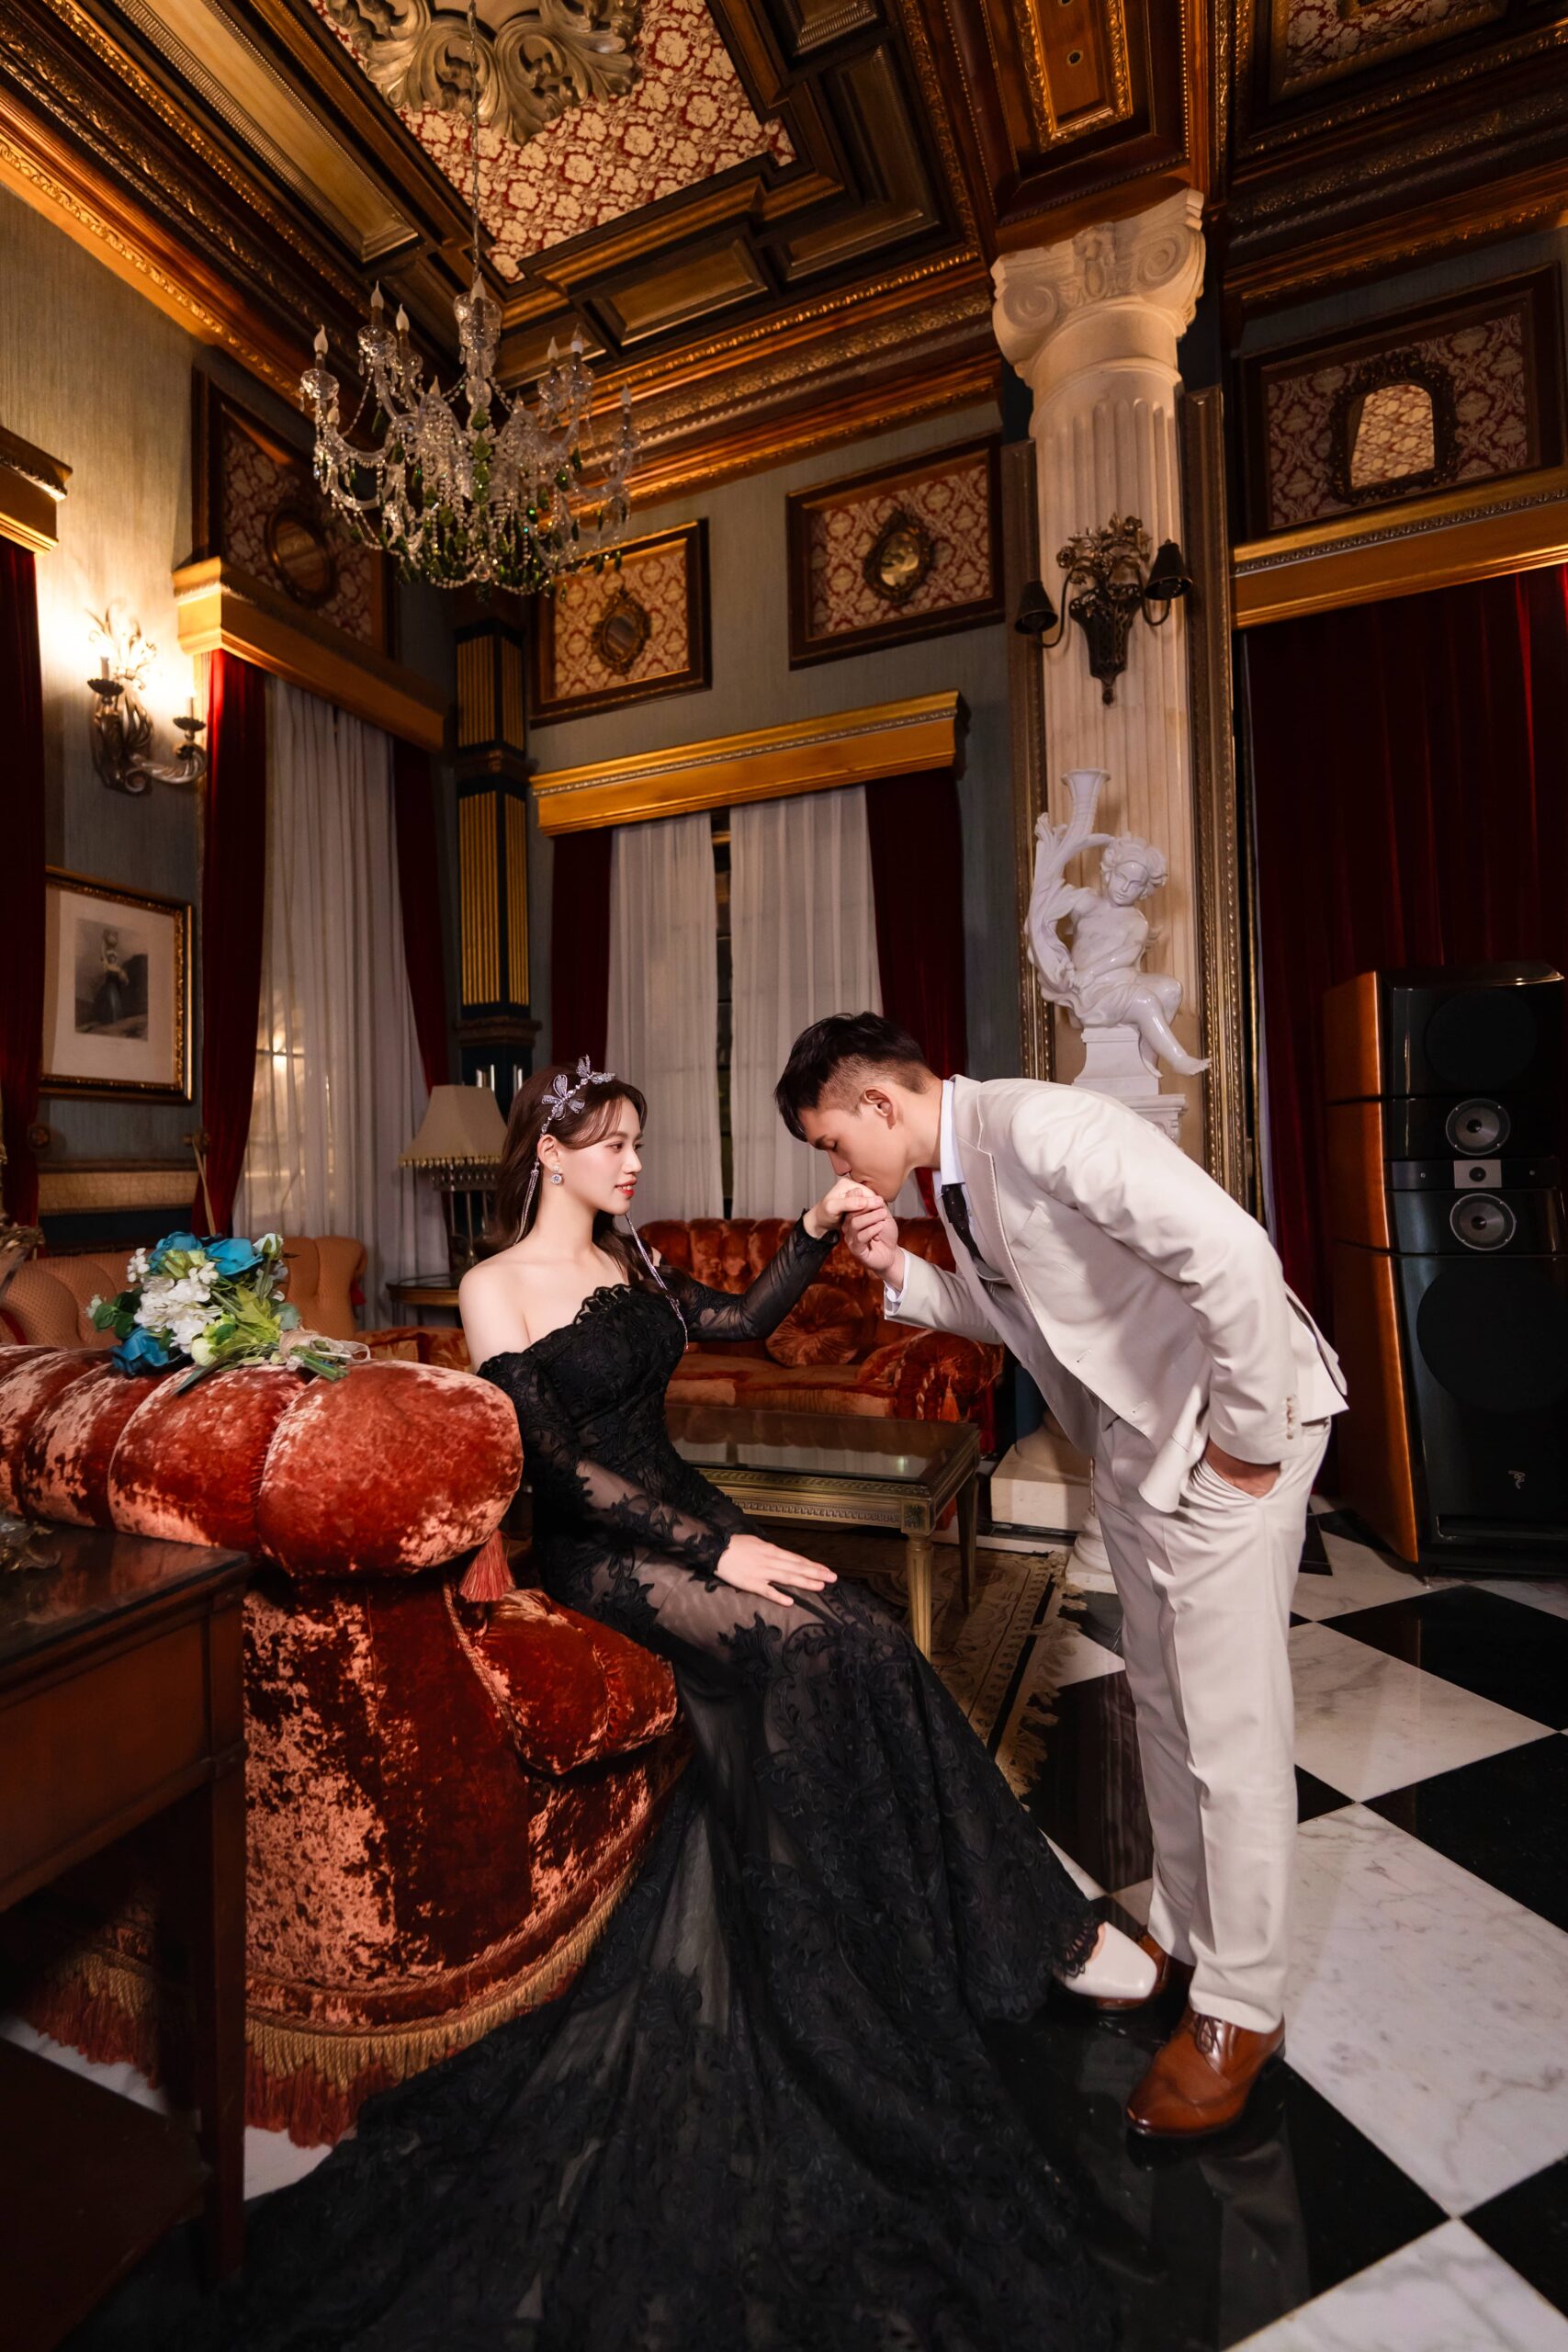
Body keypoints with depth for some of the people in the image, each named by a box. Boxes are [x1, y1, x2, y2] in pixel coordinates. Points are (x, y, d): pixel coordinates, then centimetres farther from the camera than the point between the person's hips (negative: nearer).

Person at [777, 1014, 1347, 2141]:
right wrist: (903, 1274, -4)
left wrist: (1247, 1434, -23)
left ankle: (1242, 2005, 27)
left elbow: (1231, 1250, -33)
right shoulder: (958, 1173, 2)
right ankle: (1183, 1930, 42)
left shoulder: (1038, 1128, -26)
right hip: (1135, 1433, 9)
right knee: (1161, 1700, 21)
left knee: (1232, 1725, 5)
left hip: (1229, 1427, -9)